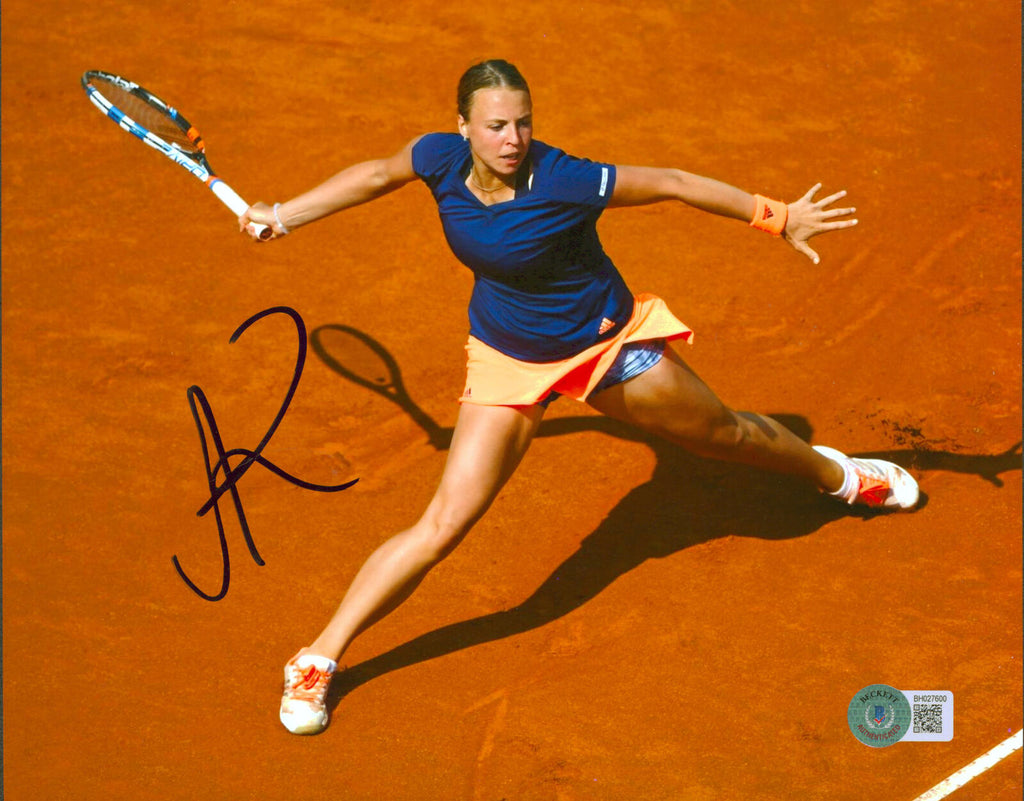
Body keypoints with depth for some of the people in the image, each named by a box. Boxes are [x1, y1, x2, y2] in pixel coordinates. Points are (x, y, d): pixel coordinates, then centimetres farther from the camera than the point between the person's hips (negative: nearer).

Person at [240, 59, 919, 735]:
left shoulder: (564, 181, -31)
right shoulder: (440, 158, -19)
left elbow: (671, 184, -19)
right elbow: (378, 175, 4)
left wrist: (778, 217, -15)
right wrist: (283, 216, 9)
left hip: (608, 343, -1)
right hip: (507, 362, 1)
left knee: (724, 434, 20)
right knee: (444, 525, -11)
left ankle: (836, 474, 54)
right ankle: (318, 661, 0)